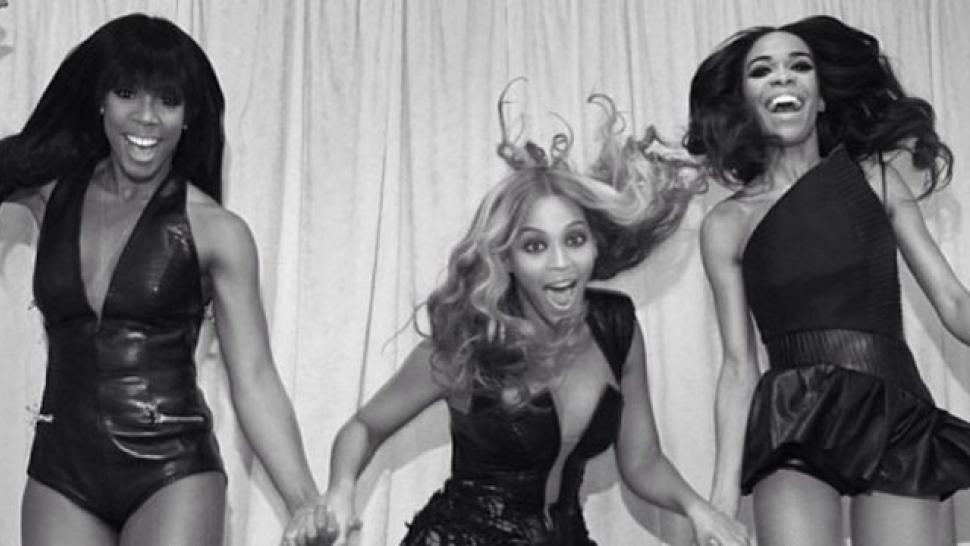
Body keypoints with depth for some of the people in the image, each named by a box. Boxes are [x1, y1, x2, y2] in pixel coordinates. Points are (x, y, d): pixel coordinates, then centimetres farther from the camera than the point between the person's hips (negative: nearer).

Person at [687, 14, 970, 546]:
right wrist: (725, 490, -4)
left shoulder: (878, 176, 8)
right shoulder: (727, 224, 5)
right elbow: (738, 365, 4)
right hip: (792, 426, -1)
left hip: (898, 422, 1)